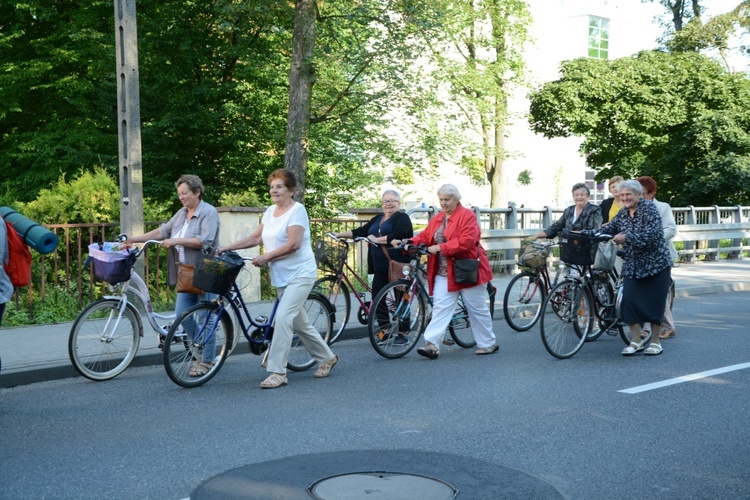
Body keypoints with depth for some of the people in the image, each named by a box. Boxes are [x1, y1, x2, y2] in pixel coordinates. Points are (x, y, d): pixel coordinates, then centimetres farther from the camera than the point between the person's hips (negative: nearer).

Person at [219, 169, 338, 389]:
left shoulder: (297, 210, -13)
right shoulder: (270, 211, 11)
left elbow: (293, 244, -21)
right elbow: (257, 237, 12)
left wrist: (266, 257, -19)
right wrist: (228, 247, 4)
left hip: (300, 274, -8)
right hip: (281, 277, 8)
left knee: (283, 318, -18)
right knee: (299, 323, 14)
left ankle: (277, 372, -14)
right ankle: (327, 358, 31)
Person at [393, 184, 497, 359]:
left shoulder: (467, 215, -10)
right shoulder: (437, 219, 13)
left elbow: (467, 240, -22)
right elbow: (425, 236, 7)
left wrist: (440, 247, -26)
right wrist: (407, 242, -12)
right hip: (444, 272, 6)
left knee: (477, 309, 6)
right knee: (440, 307, -6)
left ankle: (488, 344, 20)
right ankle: (432, 344, -12)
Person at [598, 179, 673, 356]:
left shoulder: (649, 209, -13)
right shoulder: (622, 214, 7)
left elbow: (653, 234, -25)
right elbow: (608, 229, 1)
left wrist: (627, 238, -34)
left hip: (656, 263, -5)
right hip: (633, 265, 5)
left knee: (654, 302, 0)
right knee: (629, 300, -5)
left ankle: (655, 342, 12)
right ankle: (636, 341, 4)